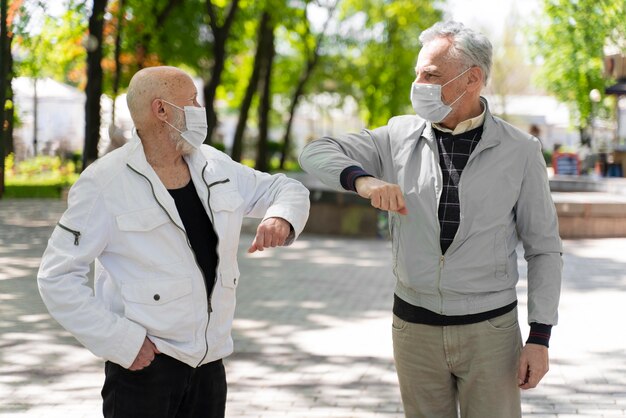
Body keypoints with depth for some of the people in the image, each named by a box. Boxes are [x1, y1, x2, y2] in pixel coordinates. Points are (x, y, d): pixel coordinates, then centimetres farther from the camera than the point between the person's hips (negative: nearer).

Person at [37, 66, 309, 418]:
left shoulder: (215, 167, 6)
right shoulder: (106, 184, -11)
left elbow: (288, 190, 16)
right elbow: (57, 277, -11)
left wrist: (280, 219, -8)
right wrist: (120, 340, -17)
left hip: (209, 361, 6)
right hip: (144, 362, -6)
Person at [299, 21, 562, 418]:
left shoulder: (519, 151, -5)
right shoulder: (400, 136, 1)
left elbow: (544, 248, -1)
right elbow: (317, 153, -2)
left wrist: (540, 337, -7)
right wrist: (363, 180, -23)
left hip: (490, 327, -2)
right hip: (415, 324, 2)